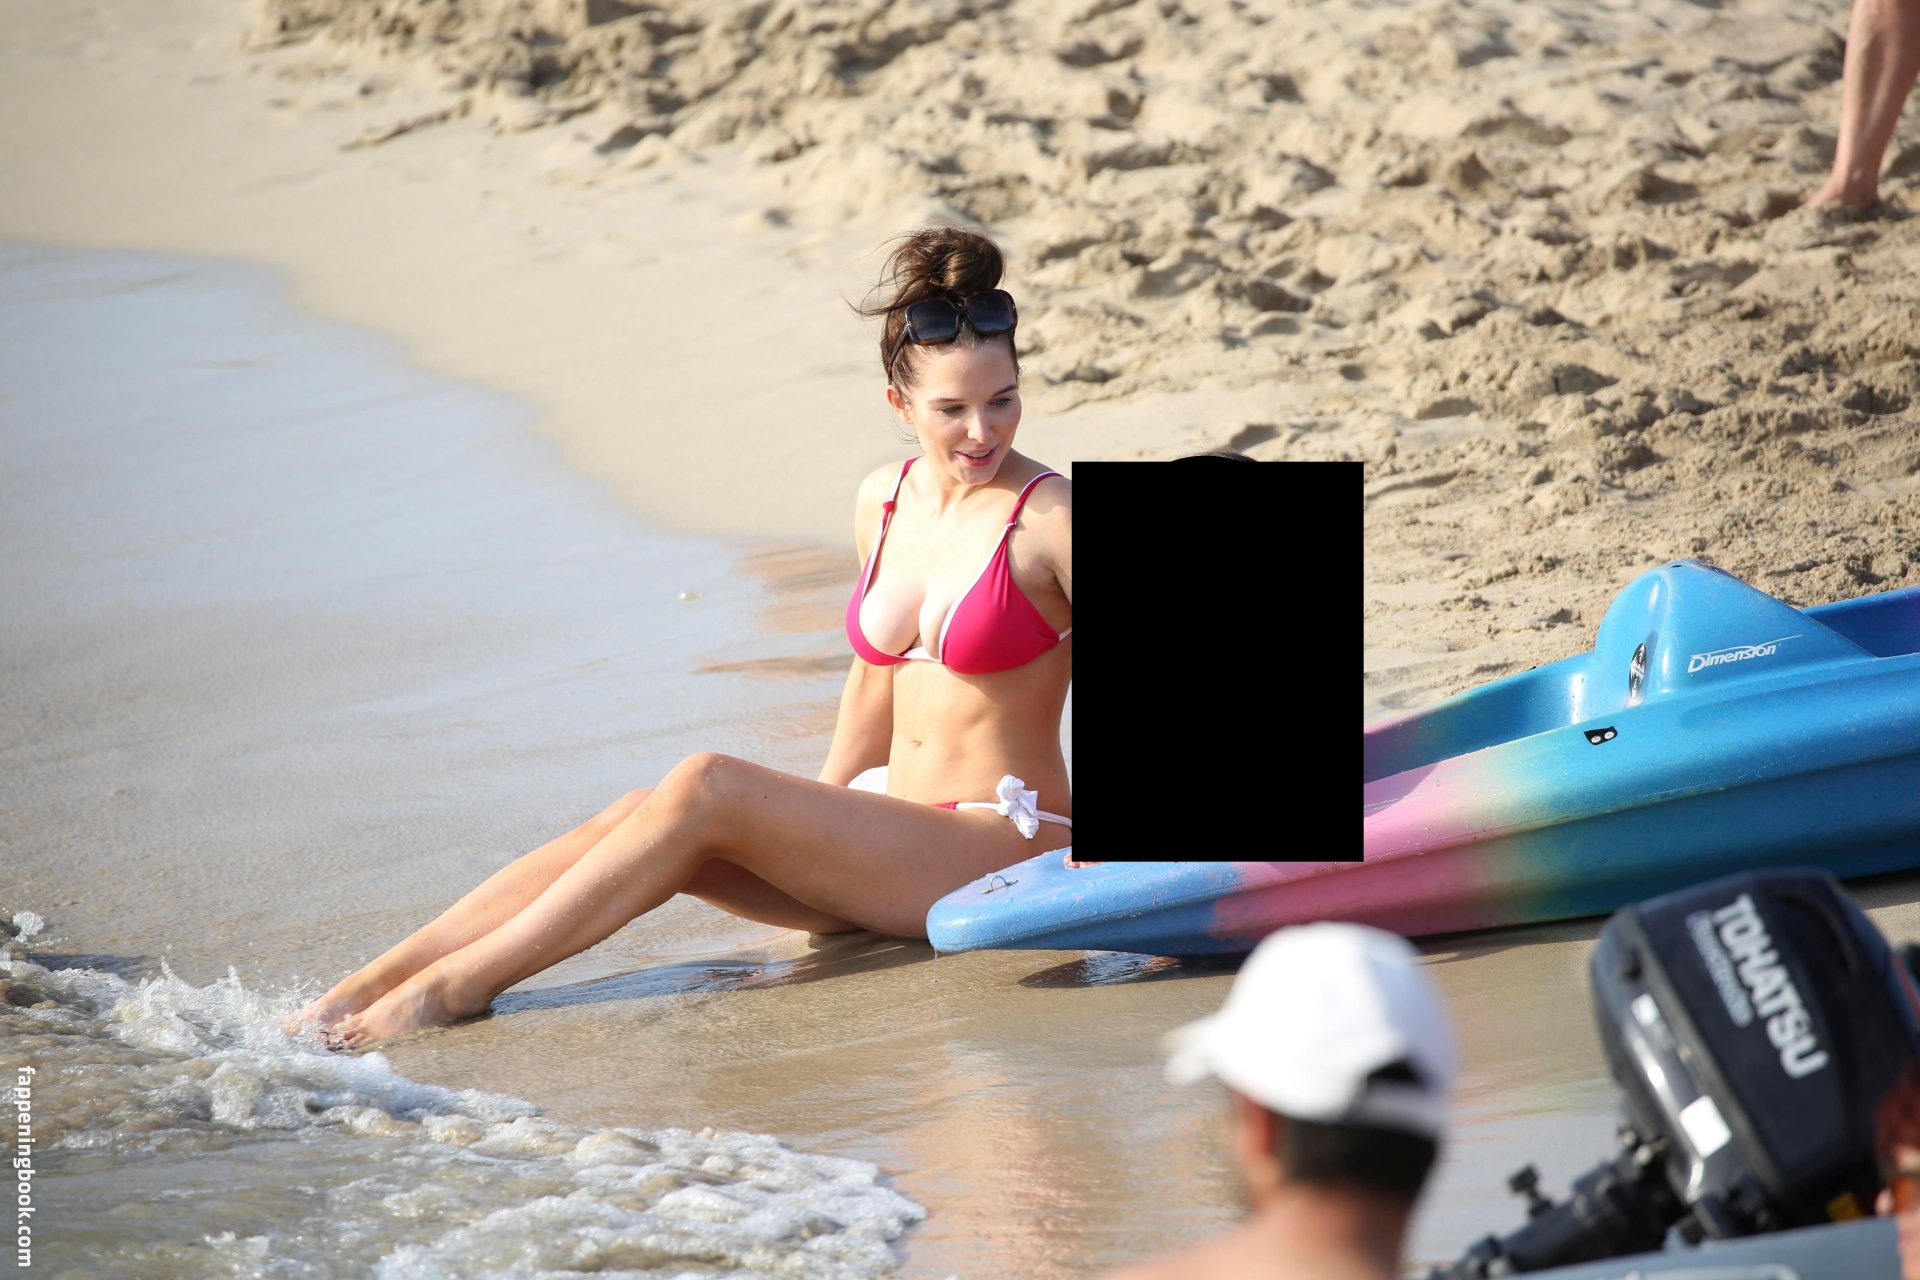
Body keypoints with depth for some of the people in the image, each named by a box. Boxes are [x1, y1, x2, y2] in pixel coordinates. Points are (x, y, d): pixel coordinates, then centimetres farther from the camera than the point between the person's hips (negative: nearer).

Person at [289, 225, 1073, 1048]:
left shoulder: (1052, 519, -11)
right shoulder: (883, 502, 9)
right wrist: (811, 827, 24)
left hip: (1003, 848, -6)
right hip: (889, 833, 6)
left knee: (703, 789, -24)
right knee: (639, 818, -16)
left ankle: (456, 986, -23)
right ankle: (366, 988, -22)